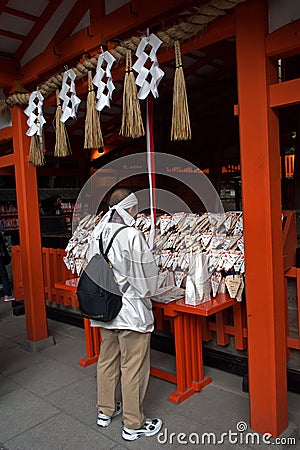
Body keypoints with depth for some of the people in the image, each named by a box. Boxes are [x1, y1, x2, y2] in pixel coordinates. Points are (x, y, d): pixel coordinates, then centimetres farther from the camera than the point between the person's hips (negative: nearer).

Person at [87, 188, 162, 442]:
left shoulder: (98, 233, 0)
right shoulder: (131, 235, -21)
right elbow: (146, 272, -16)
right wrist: (147, 292, 3)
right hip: (131, 311, -7)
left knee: (107, 360, 21)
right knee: (133, 367, 7)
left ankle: (105, 411, 39)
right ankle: (133, 424, 22)